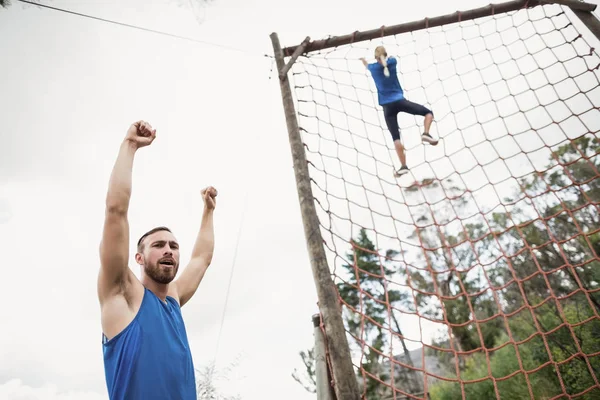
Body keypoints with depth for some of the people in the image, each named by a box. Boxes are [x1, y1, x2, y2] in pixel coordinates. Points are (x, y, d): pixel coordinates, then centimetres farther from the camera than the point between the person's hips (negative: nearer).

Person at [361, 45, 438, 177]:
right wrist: (386, 57, 55)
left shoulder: (373, 67, 8)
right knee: (428, 112, 12)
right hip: (399, 101, -1)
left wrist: (363, 60, 57)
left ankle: (403, 166, -9)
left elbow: (367, 65, 34)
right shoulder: (392, 62, 6)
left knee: (396, 137, -2)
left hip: (387, 106, 1)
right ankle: (426, 134, -14)